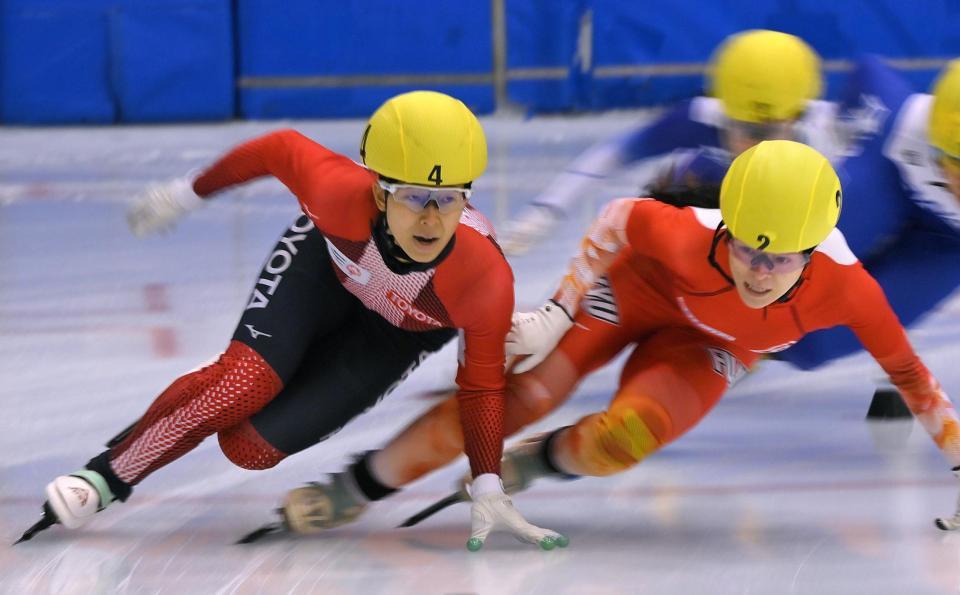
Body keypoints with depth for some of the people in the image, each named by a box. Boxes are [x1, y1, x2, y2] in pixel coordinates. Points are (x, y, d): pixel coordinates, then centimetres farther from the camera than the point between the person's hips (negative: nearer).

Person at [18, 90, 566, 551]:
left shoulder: (487, 279, -39)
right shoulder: (342, 194, -38)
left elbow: (481, 386, -24)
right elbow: (282, 149, -17)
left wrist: (489, 492, -28)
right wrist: (189, 193, -4)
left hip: (398, 331, 0)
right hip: (327, 262, 0)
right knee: (243, 385, -22)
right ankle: (106, 477, -1)